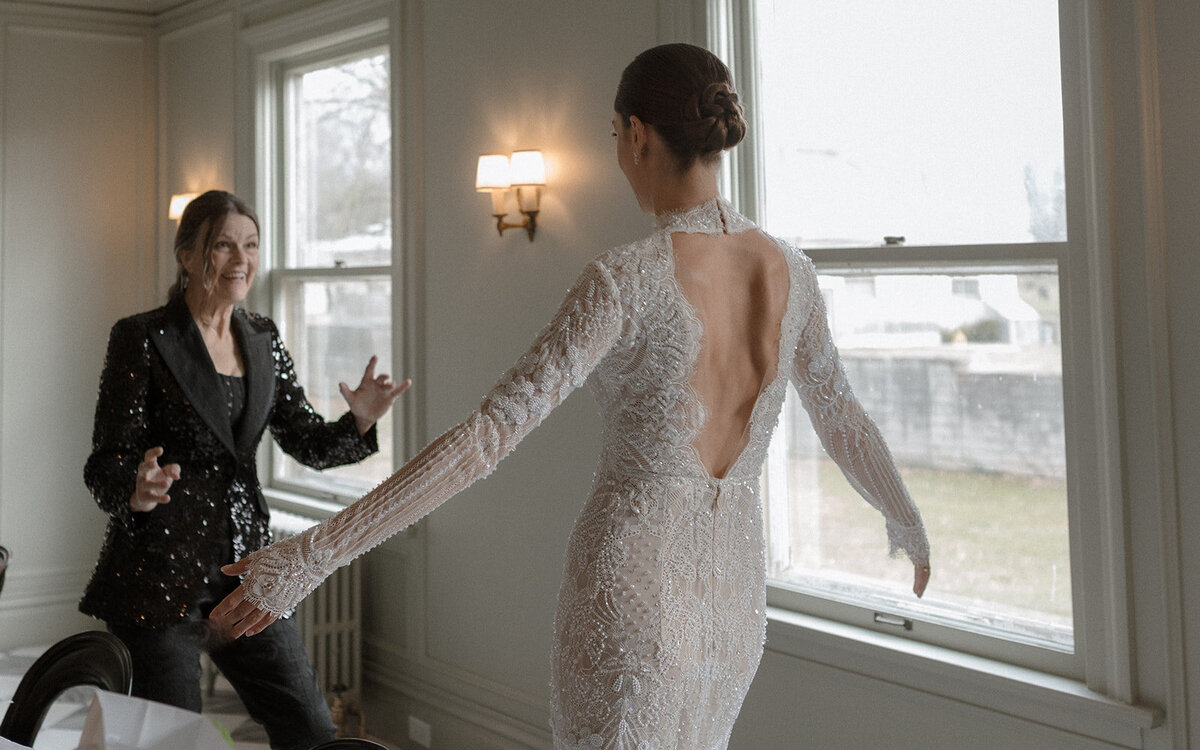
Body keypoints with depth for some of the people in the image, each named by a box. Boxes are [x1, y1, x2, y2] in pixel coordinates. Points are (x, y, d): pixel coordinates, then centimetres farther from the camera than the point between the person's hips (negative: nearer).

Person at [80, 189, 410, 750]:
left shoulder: (262, 340, 9)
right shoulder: (142, 338, -8)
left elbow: (308, 444, 9)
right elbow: (105, 466, -10)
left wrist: (358, 421, -12)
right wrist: (138, 491, -34)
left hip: (245, 571, 5)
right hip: (161, 574, -5)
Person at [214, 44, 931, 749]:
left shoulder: (627, 280, -19)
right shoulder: (790, 269, -1)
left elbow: (487, 436, -25)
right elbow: (844, 416, 13)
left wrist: (311, 556, -22)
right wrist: (911, 526, 32)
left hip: (630, 587, -6)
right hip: (735, 595, 6)